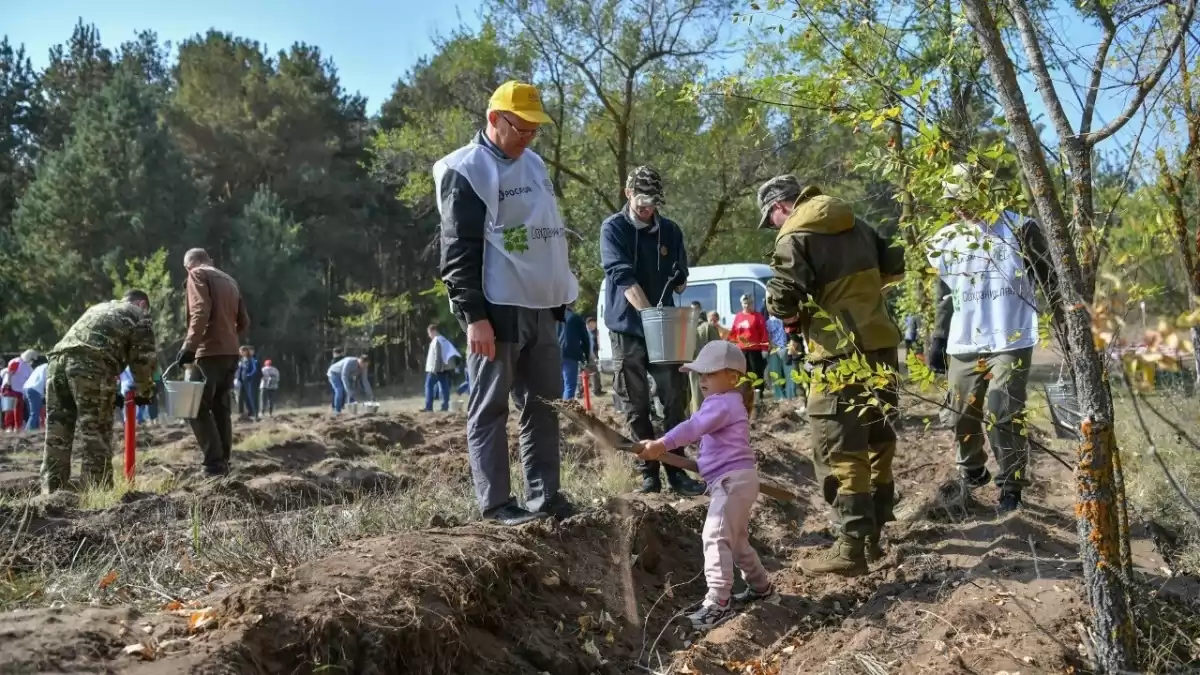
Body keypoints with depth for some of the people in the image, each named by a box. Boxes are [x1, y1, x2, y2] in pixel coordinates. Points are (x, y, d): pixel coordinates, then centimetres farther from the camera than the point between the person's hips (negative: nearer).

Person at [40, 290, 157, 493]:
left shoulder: (99, 308, 39)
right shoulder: (139, 315, 18)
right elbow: (143, 359, 9)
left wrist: (113, 393, 36)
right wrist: (144, 392, 25)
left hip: (58, 359, 6)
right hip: (91, 366, -6)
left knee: (56, 435, 10)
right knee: (95, 434, -2)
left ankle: (51, 491, 11)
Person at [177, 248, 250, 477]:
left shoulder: (197, 275, -2)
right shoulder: (230, 281, 18)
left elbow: (200, 312, -17)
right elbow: (244, 322, 16)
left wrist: (189, 346, -20)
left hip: (209, 352, -7)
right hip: (231, 353, 7)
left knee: (197, 408, -4)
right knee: (221, 408, 13)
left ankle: (214, 464, -11)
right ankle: (223, 462, 11)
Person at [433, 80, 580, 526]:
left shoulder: (534, 165, 17)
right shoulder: (466, 171, -8)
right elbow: (458, 250, -13)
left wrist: (558, 298, 20)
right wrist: (474, 315, -19)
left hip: (540, 307, 8)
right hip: (496, 309, -8)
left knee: (544, 404, 10)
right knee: (490, 409, 0)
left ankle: (543, 495, 18)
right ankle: (496, 503, 5)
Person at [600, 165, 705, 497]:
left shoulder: (670, 231, 7)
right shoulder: (613, 229, -5)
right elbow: (622, 275, -17)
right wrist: (648, 312, -27)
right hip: (627, 329, -3)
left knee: (675, 401, -1)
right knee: (636, 406, 2)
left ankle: (676, 470, 6)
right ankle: (649, 472, 10)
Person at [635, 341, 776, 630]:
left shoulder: (723, 403, -15)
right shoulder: (729, 402, 20)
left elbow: (693, 427, -31)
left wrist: (662, 444, -42)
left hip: (733, 480, -11)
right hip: (736, 479, 11)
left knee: (716, 537, -16)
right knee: (736, 539, 23)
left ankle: (718, 603, -18)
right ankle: (760, 585, 38)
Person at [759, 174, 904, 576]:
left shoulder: (794, 237, -8)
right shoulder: (857, 226, 15)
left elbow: (783, 299, -18)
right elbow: (895, 267, 23)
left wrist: (791, 316, 2)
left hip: (841, 354, -8)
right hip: (881, 344, 8)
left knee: (840, 452, -4)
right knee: (877, 439, 15)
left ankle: (850, 549, -4)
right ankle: (873, 535, 25)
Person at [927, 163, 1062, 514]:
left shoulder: (1019, 229, -2)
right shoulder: (947, 240, 11)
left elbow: (1048, 280, 2)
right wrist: (939, 339, 14)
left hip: (1010, 343, -4)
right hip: (963, 346, 5)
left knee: (1002, 417, -12)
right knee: (963, 418, 9)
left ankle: (1011, 487, 4)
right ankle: (971, 476, 31)